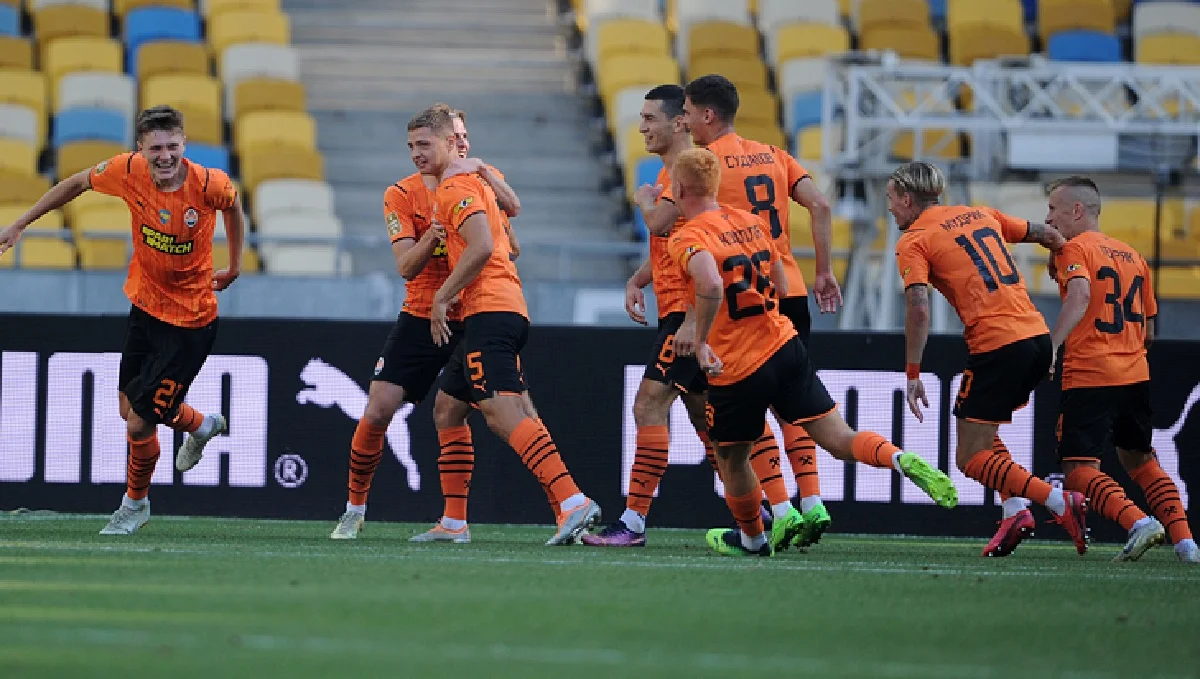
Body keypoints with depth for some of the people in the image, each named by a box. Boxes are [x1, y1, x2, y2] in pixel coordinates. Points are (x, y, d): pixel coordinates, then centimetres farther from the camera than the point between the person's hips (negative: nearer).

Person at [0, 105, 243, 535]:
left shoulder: (208, 184, -24)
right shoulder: (128, 172, -16)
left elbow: (232, 203, 1)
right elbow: (77, 183, 4)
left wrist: (235, 265, 11)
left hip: (189, 321, -5)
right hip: (145, 304, 5)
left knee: (140, 423, -5)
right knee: (129, 408, 17)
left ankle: (135, 503, 24)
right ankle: (200, 425, 48)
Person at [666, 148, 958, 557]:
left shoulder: (687, 239, -12)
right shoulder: (752, 222, 11)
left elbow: (711, 285, -33)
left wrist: (700, 341, -20)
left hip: (735, 369, -5)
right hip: (785, 349, 5)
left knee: (731, 458, 20)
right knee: (840, 440, 1)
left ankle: (752, 538, 37)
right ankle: (902, 459, -26)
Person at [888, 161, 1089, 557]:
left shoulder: (913, 241, -1)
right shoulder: (981, 215, 18)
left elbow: (918, 308, -14)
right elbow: (1045, 235, 25)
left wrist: (912, 374, -11)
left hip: (997, 346, -8)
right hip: (1038, 336, 8)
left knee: (971, 459, 0)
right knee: (983, 432, 26)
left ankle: (1062, 503, -12)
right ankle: (1016, 510, 8)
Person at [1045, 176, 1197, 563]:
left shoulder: (1073, 250, -3)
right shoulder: (1133, 257, 18)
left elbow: (1080, 295, -23)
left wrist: (1052, 346, -32)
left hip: (1088, 375, -7)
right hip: (1135, 375, 7)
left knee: (1079, 471, -9)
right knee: (1140, 461, 22)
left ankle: (1138, 523, -29)